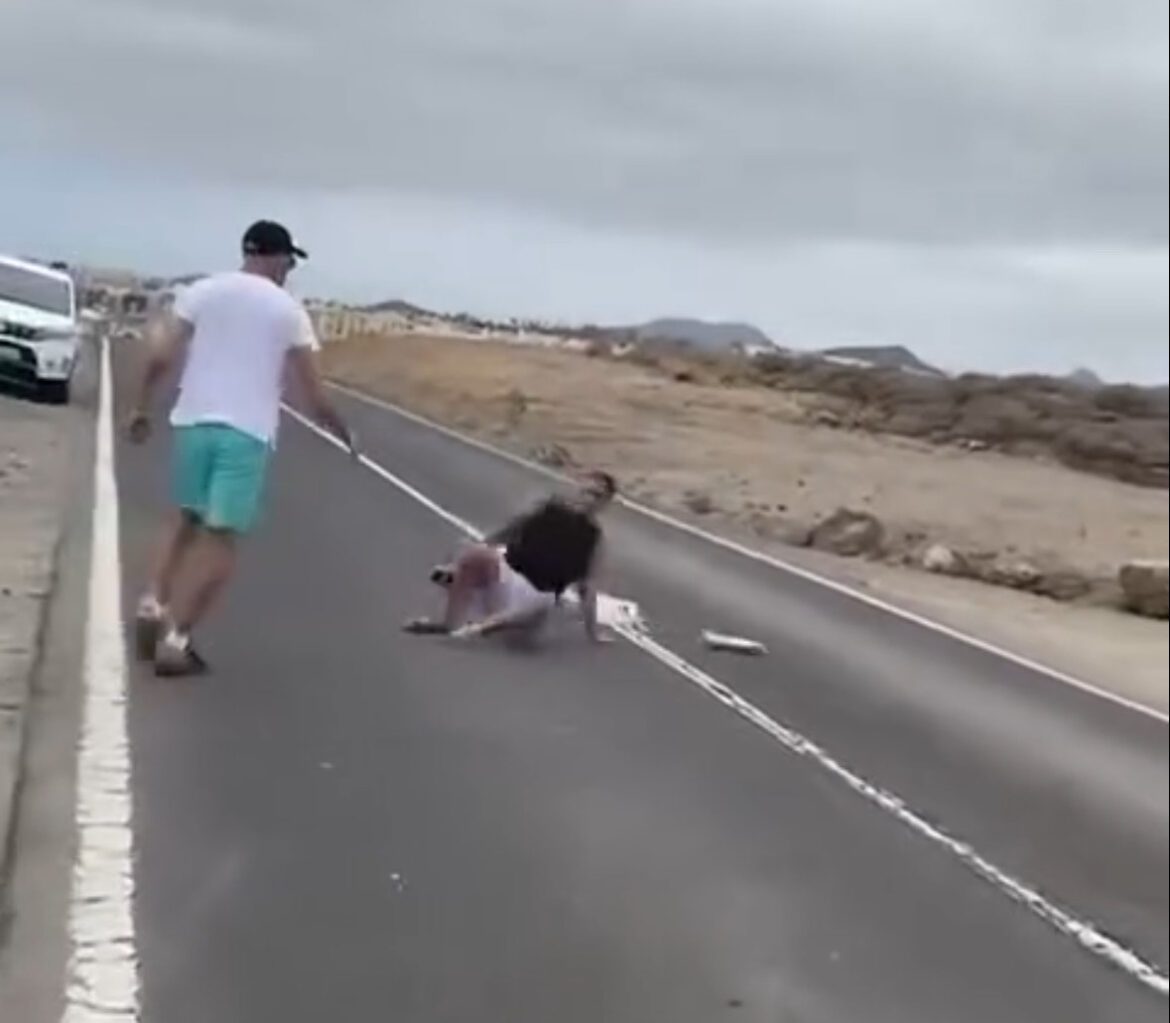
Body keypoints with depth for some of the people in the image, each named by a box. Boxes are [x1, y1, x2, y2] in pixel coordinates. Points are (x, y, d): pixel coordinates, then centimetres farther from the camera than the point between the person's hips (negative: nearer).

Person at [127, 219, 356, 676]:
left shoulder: (202, 291, 7)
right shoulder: (288, 309, 3)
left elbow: (160, 356, -2)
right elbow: (314, 396, 2)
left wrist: (140, 408, 10)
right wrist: (342, 431, 18)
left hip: (194, 420, 3)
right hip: (248, 431, -3)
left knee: (187, 518, 22)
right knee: (220, 538, 0)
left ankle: (153, 606, 7)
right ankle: (174, 640, -5)